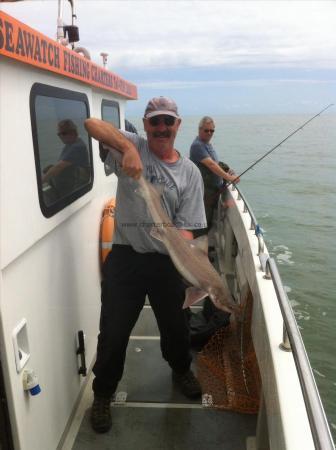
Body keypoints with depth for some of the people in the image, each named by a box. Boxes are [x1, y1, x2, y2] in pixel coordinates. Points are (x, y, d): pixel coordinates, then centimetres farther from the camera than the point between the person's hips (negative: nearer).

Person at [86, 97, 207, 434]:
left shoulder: (189, 172, 1)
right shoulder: (132, 147, -2)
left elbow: (186, 226, -4)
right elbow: (92, 124, -15)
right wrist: (128, 148, -29)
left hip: (167, 260, 2)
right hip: (125, 257, -2)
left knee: (175, 325, 20)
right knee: (113, 331, 7)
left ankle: (181, 370, 52)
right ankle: (103, 394, 34)